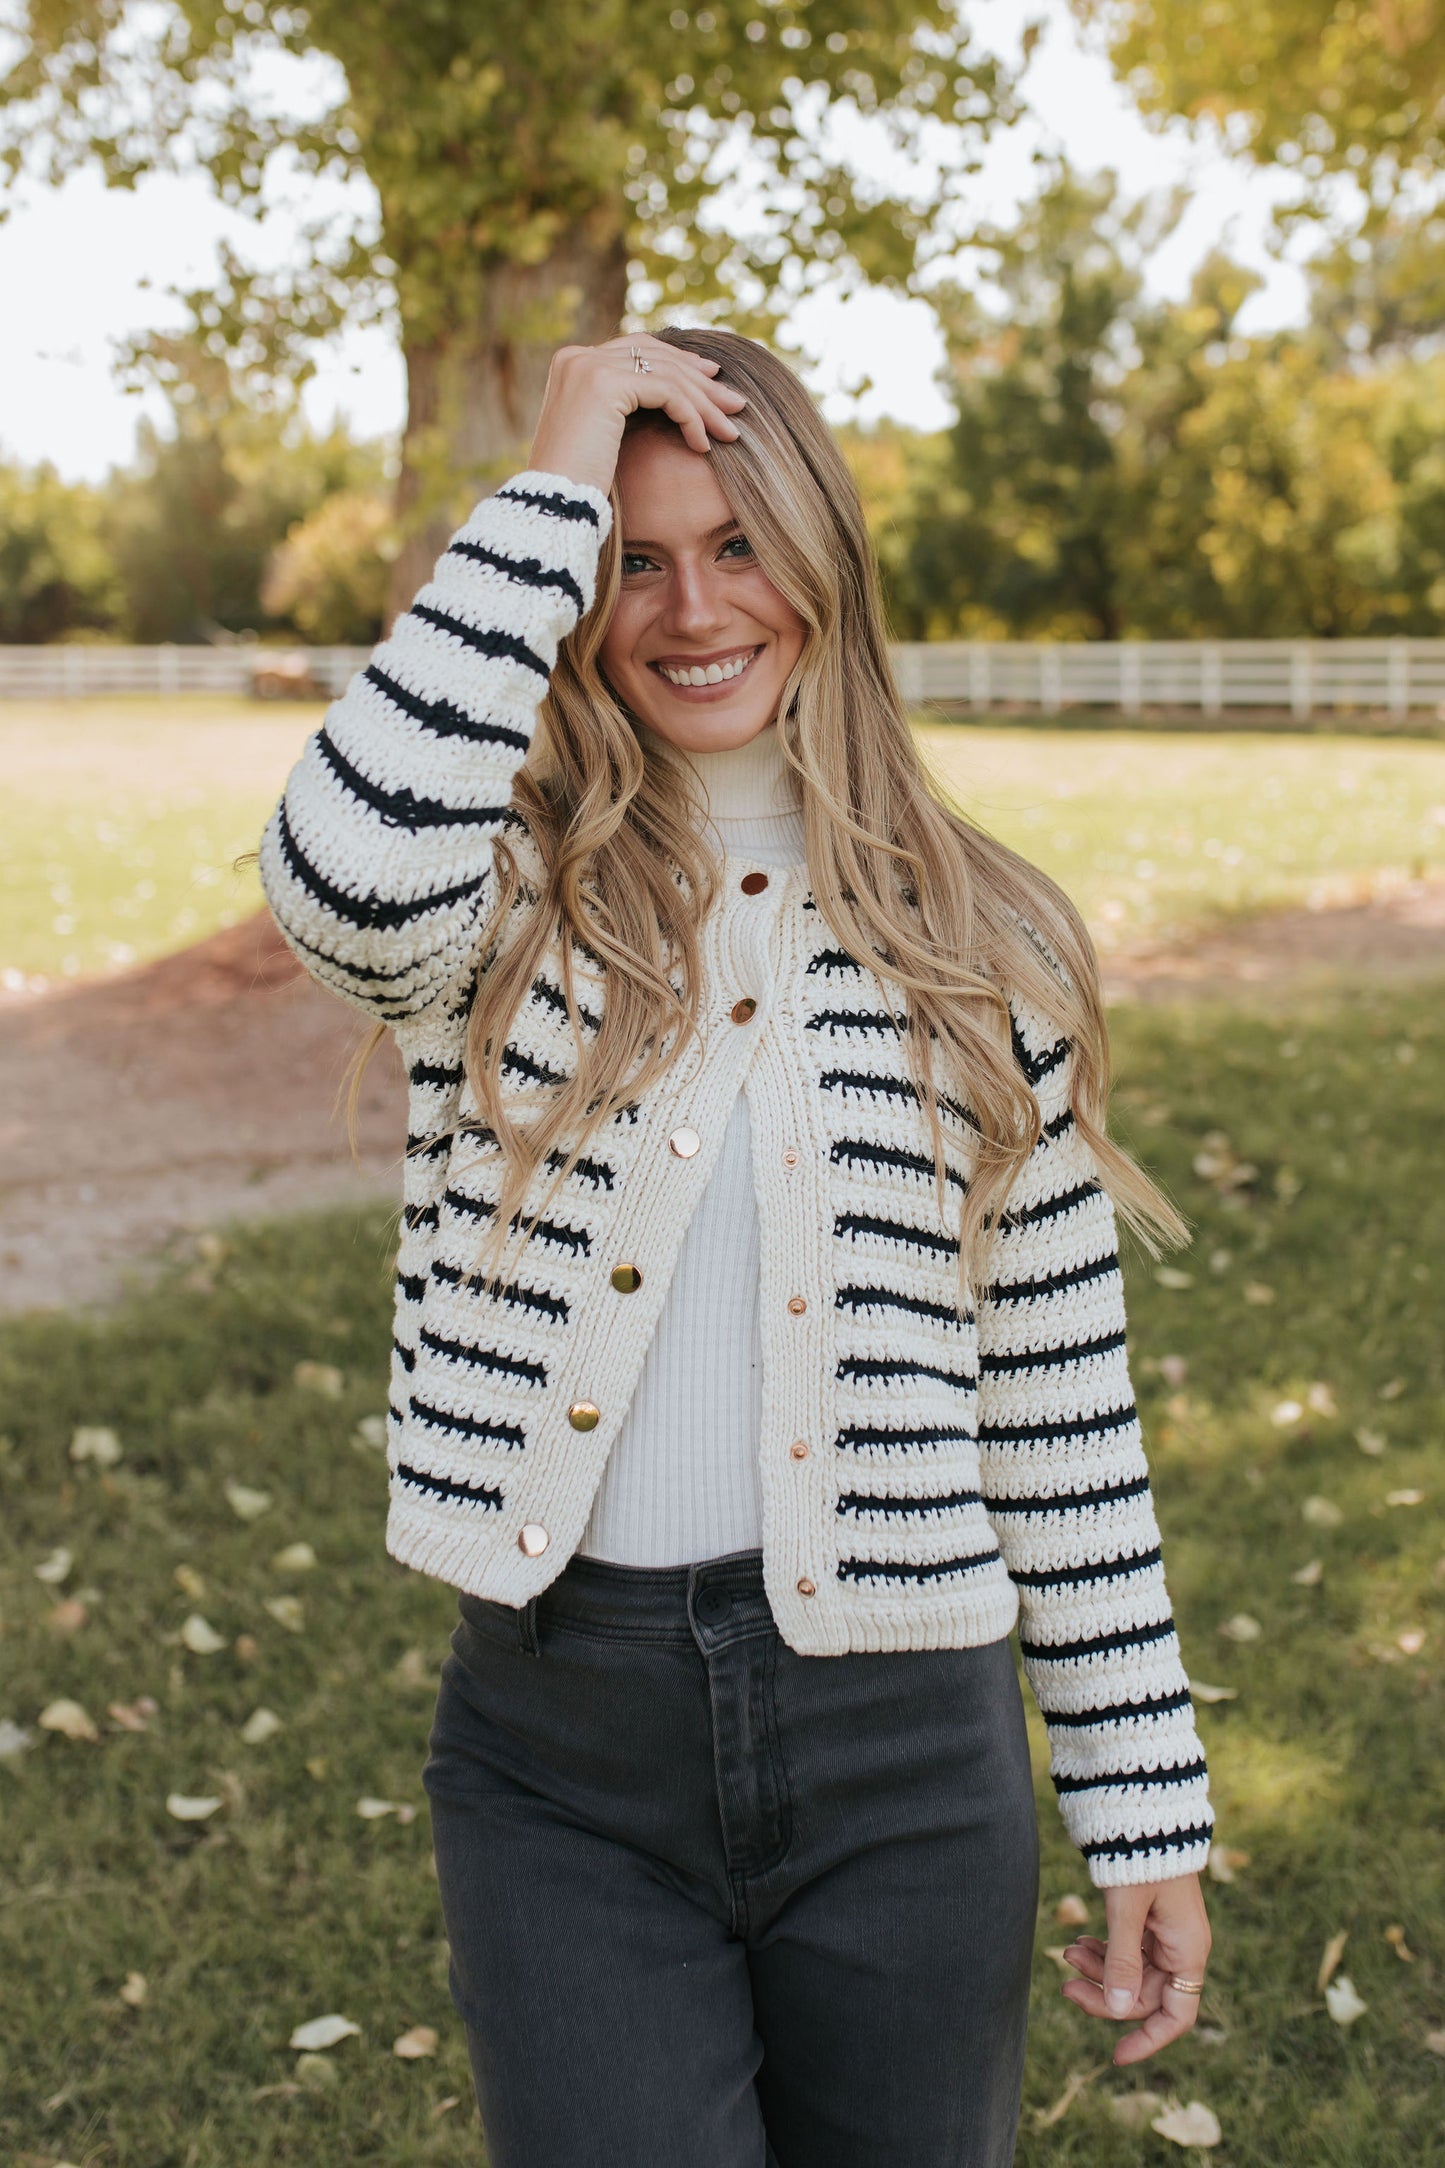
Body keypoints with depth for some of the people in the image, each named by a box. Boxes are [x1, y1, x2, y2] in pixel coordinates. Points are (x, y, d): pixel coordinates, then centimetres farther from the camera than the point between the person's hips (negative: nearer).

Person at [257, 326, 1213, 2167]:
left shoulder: (983, 943, 2)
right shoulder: (501, 906, -1)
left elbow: (1065, 1409, 3)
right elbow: (345, 878, -28)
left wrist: (1145, 1807, 4)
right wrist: (550, 487, -19)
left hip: (899, 1748, 2)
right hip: (558, 1757, -1)